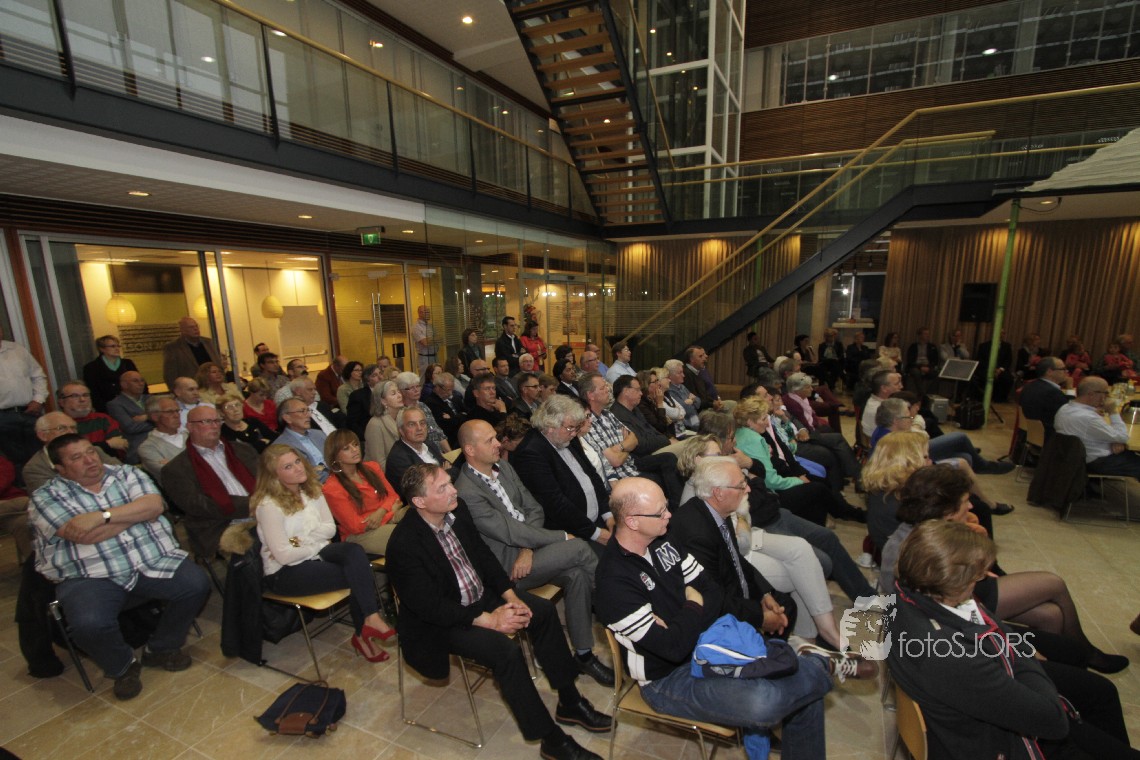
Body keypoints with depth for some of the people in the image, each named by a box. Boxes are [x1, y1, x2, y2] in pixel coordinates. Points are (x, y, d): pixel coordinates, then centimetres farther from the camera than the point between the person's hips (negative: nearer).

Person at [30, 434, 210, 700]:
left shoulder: (126, 474, 12)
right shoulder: (46, 496, 4)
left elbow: (154, 505, -6)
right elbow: (85, 536, -12)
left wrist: (101, 516, -14)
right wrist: (137, 512, -5)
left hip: (155, 561, 2)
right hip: (90, 576, -2)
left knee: (195, 584, -19)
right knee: (89, 624, -30)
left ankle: (160, 649, 10)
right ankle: (122, 666, 5)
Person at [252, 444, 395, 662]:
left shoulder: (311, 490, 3)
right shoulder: (268, 505, -17)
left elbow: (330, 527, 3)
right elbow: (284, 555, -20)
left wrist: (303, 541, -13)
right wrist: (315, 544, -8)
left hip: (313, 554, 6)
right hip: (284, 573, -6)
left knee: (355, 551, -27)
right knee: (356, 575, -23)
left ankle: (371, 620, -19)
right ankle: (364, 633, -5)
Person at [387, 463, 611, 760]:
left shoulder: (457, 511, -7)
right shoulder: (403, 545, -27)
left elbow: (484, 555, 3)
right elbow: (431, 607, -24)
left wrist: (511, 597, -8)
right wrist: (489, 620, -23)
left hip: (481, 595, 7)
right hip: (441, 623, -7)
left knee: (544, 610, -4)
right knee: (506, 651, -26)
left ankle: (569, 702, 12)